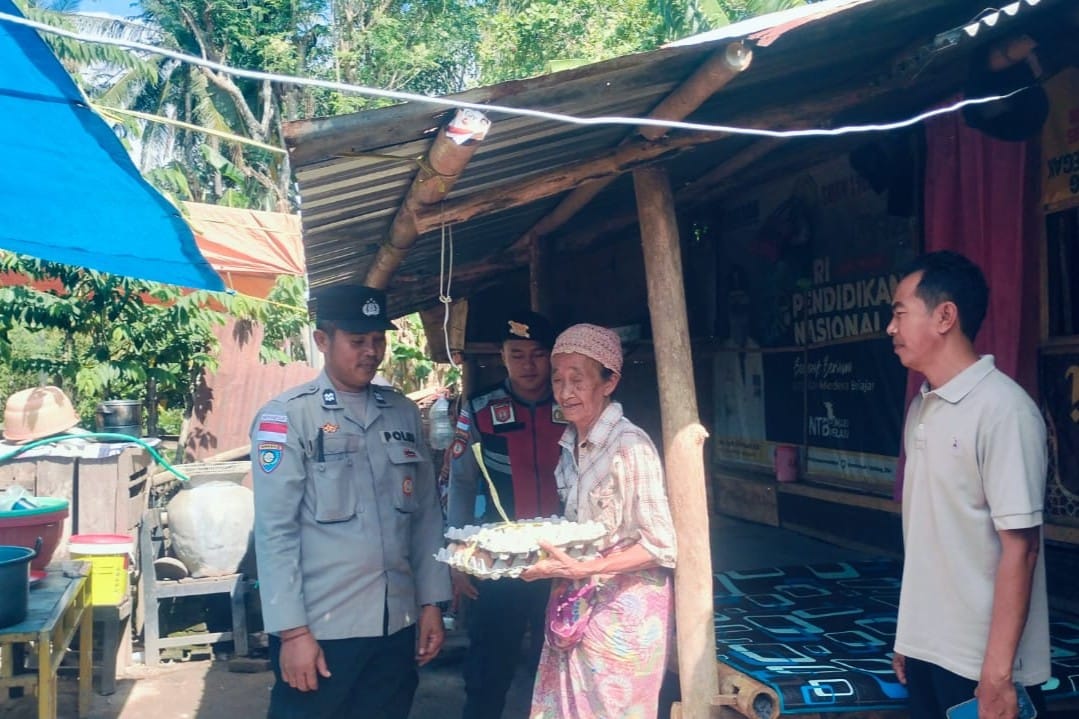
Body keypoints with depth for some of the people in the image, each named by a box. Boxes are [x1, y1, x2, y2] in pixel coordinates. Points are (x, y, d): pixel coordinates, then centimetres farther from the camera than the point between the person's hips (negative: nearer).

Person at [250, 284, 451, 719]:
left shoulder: (404, 414, 8)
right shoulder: (286, 418, -6)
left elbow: (426, 515, 10)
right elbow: (274, 530, -10)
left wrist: (431, 602, 7)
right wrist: (291, 630, -12)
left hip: (398, 626, 4)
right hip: (319, 629, -4)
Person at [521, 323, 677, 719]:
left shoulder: (629, 445, -18)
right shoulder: (571, 444, 6)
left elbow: (662, 546, -19)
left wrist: (582, 569, -25)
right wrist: (541, 547, 0)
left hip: (623, 608, -7)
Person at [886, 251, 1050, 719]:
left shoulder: (1003, 409, -16)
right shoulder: (920, 408, 6)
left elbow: (1019, 547, -18)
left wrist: (999, 673, -18)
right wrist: (909, 633, 13)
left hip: (980, 663, -7)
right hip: (926, 650, 7)